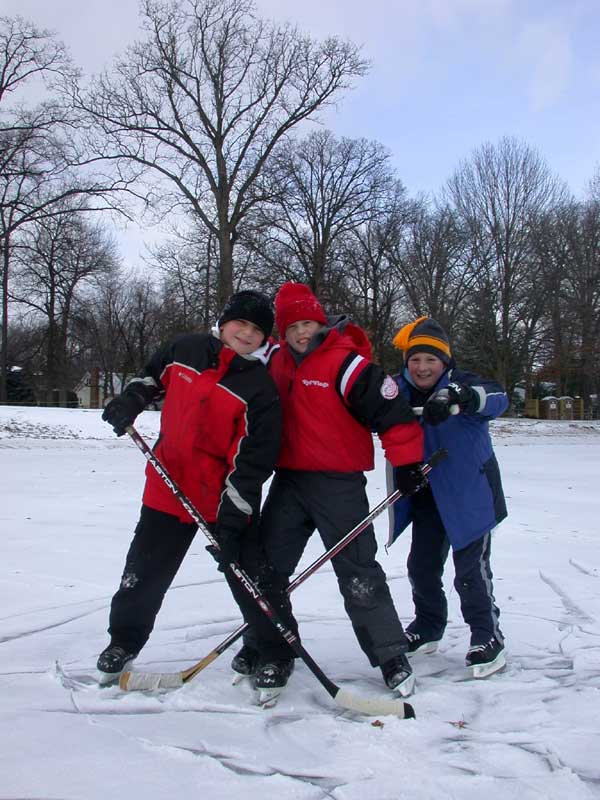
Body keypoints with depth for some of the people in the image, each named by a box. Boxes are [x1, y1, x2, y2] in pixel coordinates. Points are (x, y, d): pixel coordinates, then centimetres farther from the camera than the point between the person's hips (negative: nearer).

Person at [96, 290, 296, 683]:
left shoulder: (261, 388, -16)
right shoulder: (185, 350, -2)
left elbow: (254, 458, -19)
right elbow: (153, 375, 20)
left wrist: (232, 516, -22)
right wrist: (131, 399, 1)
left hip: (228, 496, -4)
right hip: (168, 485, 4)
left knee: (251, 573, 1)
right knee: (144, 571, 14)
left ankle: (276, 648, 21)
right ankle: (124, 641, 36)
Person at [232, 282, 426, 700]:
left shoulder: (347, 363, -15)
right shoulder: (279, 362, 7)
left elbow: (391, 409, -16)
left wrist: (408, 462, -17)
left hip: (338, 481, -7)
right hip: (288, 477, 7)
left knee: (358, 572, -2)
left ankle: (391, 656, 14)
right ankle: (264, 649, 25)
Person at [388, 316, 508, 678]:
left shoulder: (461, 383, -15)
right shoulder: (401, 390, 0)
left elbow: (497, 398, -34)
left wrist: (456, 396, -53)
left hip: (469, 494, -5)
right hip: (426, 496, 5)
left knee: (471, 569, -4)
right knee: (422, 565, 12)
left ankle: (488, 636, 14)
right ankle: (428, 628, 33)